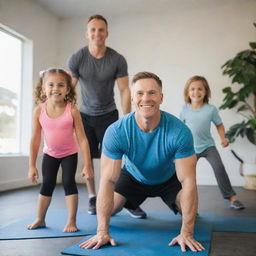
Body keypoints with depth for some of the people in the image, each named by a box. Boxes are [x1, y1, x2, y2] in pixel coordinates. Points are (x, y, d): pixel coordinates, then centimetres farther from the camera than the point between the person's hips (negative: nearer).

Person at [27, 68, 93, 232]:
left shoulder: (72, 110, -23)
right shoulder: (39, 111, -17)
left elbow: (82, 139, -20)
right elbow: (35, 140, -9)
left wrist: (87, 165, -20)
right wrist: (32, 166, -5)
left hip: (70, 154, -2)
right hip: (50, 154, 2)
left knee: (69, 183, -6)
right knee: (47, 185, 10)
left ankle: (71, 221, 8)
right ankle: (40, 219, 26)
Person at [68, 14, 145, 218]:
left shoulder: (118, 60, -11)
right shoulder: (77, 59, -10)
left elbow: (125, 90, -9)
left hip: (108, 115, -1)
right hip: (85, 115, 2)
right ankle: (92, 198, 19)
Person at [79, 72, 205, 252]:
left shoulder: (180, 131, -35)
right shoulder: (116, 132, -33)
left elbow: (188, 181, -33)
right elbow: (108, 180, -31)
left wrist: (186, 233, -36)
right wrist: (102, 231, -35)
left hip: (169, 178, 0)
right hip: (133, 177, 1)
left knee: (188, 206, -20)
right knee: (109, 208, -14)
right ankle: (132, 204, 26)